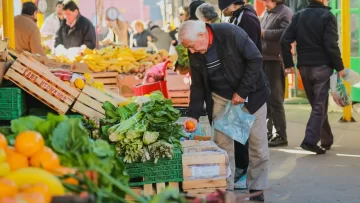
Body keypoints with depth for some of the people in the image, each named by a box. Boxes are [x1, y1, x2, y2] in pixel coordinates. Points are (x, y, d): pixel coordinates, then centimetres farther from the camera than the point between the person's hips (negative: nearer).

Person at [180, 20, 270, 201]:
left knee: (257, 143, 0)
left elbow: (255, 59, -20)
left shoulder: (231, 33, -23)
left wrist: (242, 92, -20)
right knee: (222, 144, -2)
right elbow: (198, 85, 1)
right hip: (220, 98, 4)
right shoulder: (195, 54, -7)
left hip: (250, 95, -4)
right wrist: (193, 115, -9)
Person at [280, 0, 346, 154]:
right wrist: (339, 67, -8)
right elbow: (331, 45, -15)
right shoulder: (327, 16, -7)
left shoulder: (298, 16, 8)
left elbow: (284, 41, 1)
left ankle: (326, 140, 22)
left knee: (316, 104, 15)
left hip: (304, 67, 5)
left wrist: (289, 64, 5)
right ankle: (310, 140, -14)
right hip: (322, 66, -5)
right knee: (320, 105, -3)